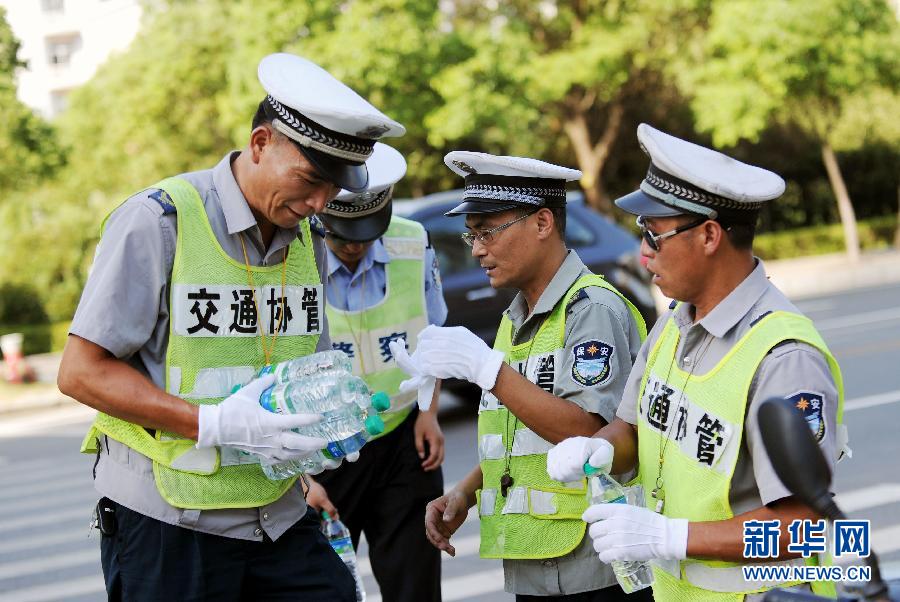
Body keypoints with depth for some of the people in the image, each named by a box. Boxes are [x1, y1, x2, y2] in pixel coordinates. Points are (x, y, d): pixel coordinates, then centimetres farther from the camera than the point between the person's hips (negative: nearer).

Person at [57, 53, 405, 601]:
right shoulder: (159, 221, -13)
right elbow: (82, 372, -14)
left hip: (279, 517, 6)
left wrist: (326, 423, -5)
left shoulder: (308, 241, 9)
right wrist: (214, 424, -23)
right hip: (167, 526, -6)